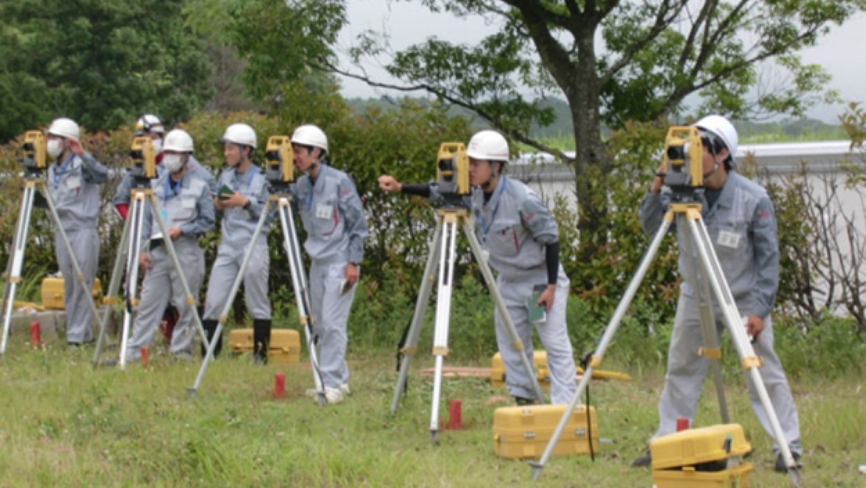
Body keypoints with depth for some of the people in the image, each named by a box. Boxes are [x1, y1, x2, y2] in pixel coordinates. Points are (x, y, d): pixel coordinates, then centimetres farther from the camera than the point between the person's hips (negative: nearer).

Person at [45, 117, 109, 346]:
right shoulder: (52, 170, 15)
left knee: (82, 284, -8)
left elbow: (102, 175, -28)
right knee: (69, 286, 7)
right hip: (61, 232, 8)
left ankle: (76, 335, -7)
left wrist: (83, 154, -38)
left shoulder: (82, 165, -7)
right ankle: (84, 333, 14)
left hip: (83, 230, -7)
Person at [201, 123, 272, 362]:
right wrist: (217, 205, 1)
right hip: (227, 246, 5)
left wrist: (246, 202, -15)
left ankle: (260, 354, 8)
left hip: (253, 246, -5)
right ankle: (208, 355, 4)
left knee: (257, 304, -1)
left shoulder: (261, 179, -2)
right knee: (213, 302, -1)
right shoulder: (225, 177, 13)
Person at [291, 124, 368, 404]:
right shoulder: (301, 185, 6)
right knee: (320, 325, 8)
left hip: (340, 262, -8)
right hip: (317, 262, 8)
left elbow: (358, 224, -10)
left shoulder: (339, 182, -13)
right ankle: (337, 380, 15)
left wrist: (353, 262, -14)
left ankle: (333, 383, -10)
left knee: (332, 323, -12)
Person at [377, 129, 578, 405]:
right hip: (508, 280, 7)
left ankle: (565, 408, -7)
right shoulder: (474, 194, -7)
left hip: (541, 278, -7)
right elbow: (439, 193, 2)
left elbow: (550, 238, -19)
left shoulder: (522, 199, -26)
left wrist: (551, 286, -18)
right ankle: (523, 402, 17)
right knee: (511, 345, 8)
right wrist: (400, 188, -13)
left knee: (556, 344, -8)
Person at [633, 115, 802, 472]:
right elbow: (652, 228, -3)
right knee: (680, 372, 9)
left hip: (743, 299, -4)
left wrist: (759, 308, -14)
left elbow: (768, 258, -11)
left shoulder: (753, 198, -15)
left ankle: (788, 447, 3)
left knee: (764, 373, -3)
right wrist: (656, 190, -18)